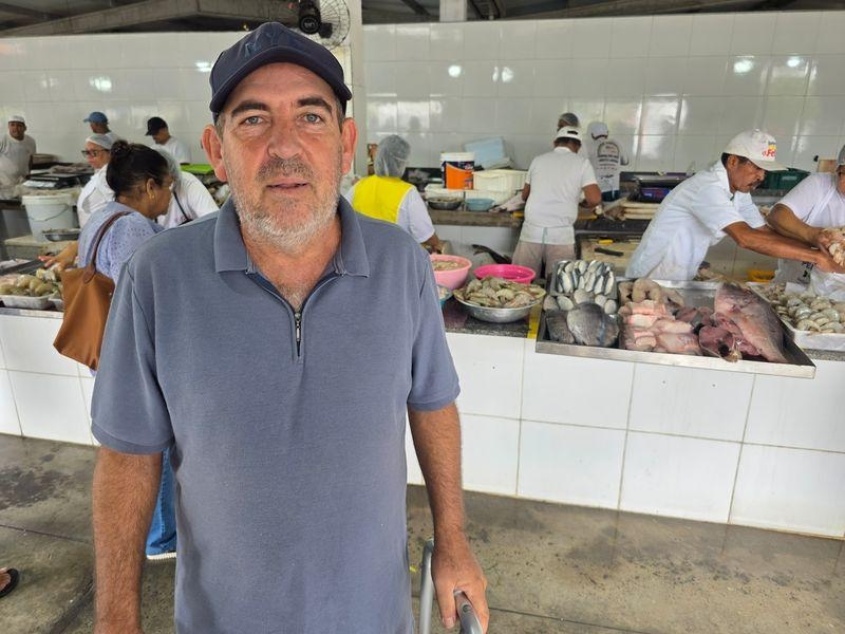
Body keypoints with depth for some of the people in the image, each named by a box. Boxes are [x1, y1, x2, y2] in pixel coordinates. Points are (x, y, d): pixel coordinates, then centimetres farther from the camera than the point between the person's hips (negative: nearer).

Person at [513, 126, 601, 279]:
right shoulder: (582, 163, 5)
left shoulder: (538, 160, 14)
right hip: (561, 233, -2)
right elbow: (594, 199, -4)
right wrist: (585, 204, 18)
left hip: (532, 230, 2)